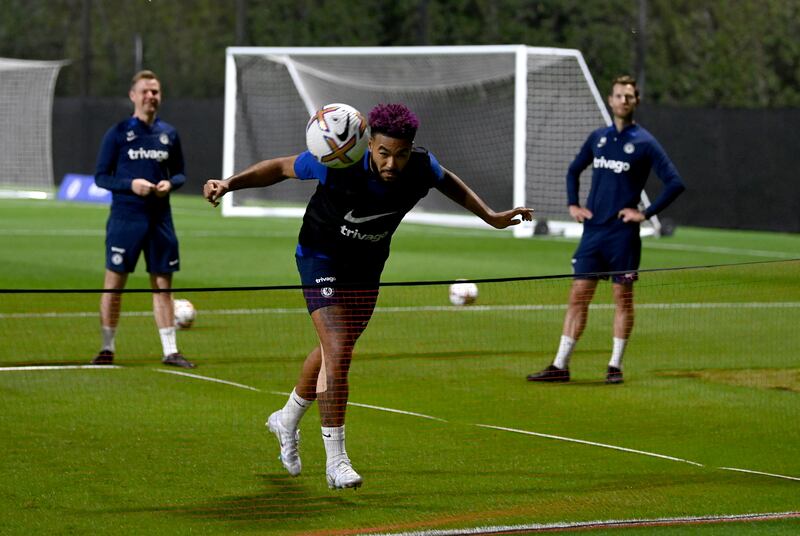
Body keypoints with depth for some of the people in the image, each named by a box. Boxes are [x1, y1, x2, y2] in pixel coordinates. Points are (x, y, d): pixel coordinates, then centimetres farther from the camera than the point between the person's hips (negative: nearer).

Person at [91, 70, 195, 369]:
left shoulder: (169, 134, 9)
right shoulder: (118, 133, -2)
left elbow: (180, 173, 16)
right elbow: (101, 177, -2)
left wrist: (170, 183, -7)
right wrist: (131, 184, -18)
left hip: (159, 218, 3)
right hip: (125, 218, -3)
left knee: (163, 285, 5)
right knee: (114, 283, -1)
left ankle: (170, 351, 9)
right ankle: (107, 349, 8)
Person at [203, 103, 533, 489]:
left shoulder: (422, 167, -20)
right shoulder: (337, 163, -31)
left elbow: (448, 182, 6)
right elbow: (280, 168, -15)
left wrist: (491, 217, 11)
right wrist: (229, 183, -27)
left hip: (367, 267, 5)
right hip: (322, 258, -5)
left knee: (333, 351, 20)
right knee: (338, 353, -19)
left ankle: (287, 419, 46)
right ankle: (336, 460, -13)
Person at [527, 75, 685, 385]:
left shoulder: (644, 143, -4)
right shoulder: (598, 138, 11)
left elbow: (674, 183, -8)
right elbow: (574, 171, 27)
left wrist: (646, 213, -11)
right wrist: (573, 204, 13)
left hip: (623, 232, -4)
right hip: (593, 230, 5)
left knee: (622, 298, 0)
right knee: (578, 295, 2)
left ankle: (615, 365, 8)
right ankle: (560, 366, 3)